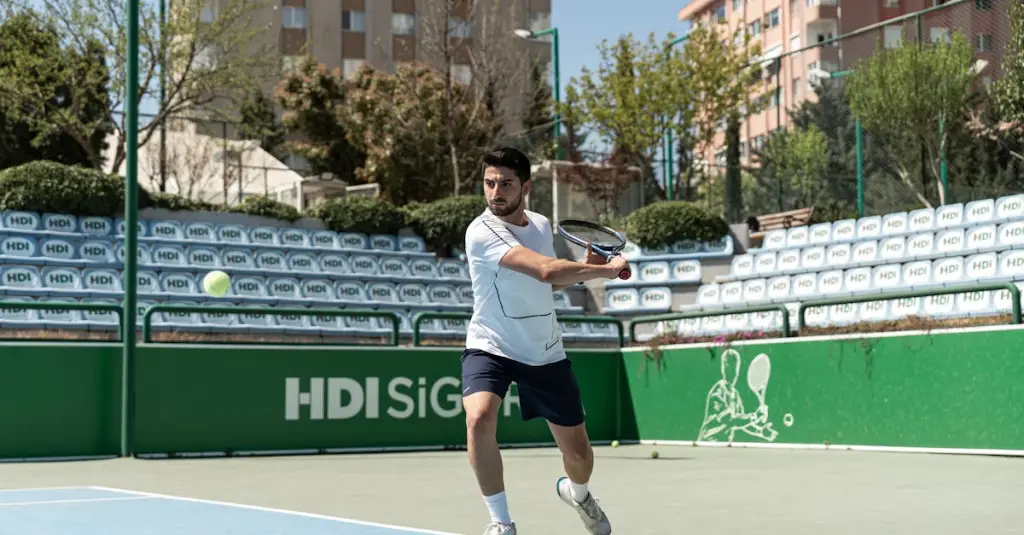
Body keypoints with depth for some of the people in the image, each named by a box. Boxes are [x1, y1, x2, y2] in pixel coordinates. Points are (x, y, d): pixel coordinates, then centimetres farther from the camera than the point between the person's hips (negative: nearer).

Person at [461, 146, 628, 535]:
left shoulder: (542, 225, 1)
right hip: (490, 348, -5)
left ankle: (575, 491, 47)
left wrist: (585, 267, -1)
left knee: (579, 455, 8)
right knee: (479, 419, -34)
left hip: (546, 354, 5)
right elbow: (545, 270, -33)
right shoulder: (482, 232, -22)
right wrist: (607, 270, -23)